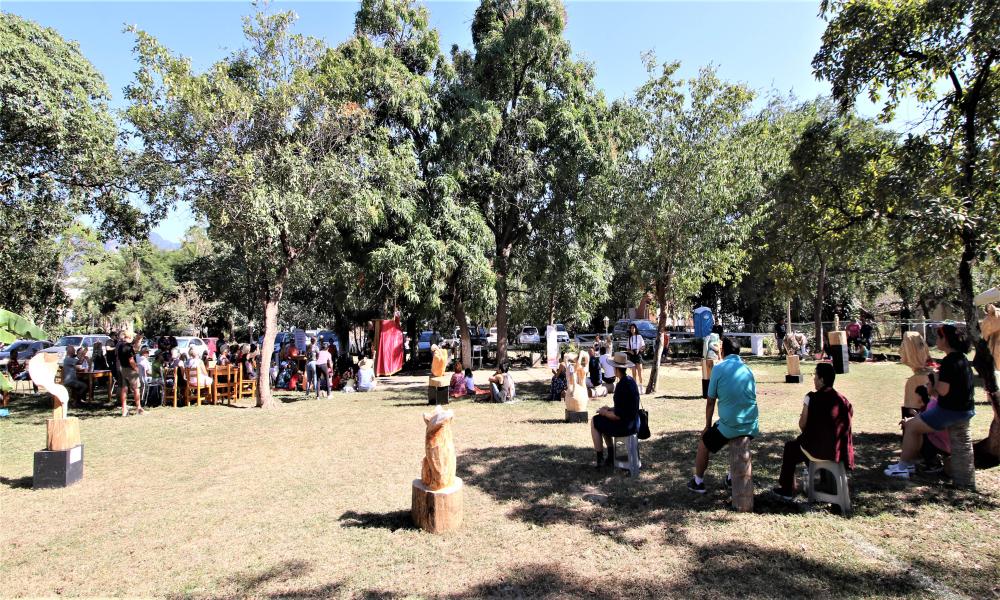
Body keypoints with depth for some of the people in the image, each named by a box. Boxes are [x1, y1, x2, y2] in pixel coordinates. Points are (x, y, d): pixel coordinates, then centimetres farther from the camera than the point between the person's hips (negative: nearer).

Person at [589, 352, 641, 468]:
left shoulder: (621, 386, -26)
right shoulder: (631, 381, 3)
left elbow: (617, 415, -24)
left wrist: (604, 412, -6)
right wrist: (610, 408, 12)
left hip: (624, 426, -9)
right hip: (633, 423, 9)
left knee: (594, 421, 10)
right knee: (603, 420, 28)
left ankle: (600, 460, 17)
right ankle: (610, 457, 30)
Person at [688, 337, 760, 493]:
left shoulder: (718, 368, -5)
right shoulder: (747, 369, 8)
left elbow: (710, 402, -2)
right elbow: (752, 398, 16)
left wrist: (708, 426, 11)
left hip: (730, 426, -5)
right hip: (751, 427, 5)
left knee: (704, 443, 21)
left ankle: (698, 482, 30)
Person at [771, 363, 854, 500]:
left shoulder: (811, 398, -15)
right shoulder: (843, 400, 0)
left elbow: (802, 425, -11)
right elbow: (844, 425, 10)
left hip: (817, 451, -5)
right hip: (840, 452, 5)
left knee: (790, 447, 23)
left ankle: (787, 491, 28)